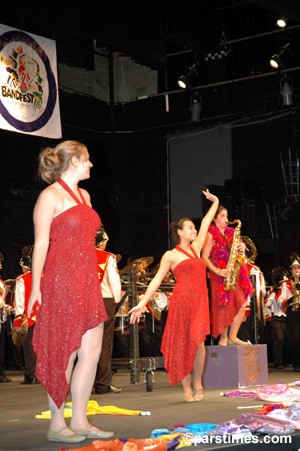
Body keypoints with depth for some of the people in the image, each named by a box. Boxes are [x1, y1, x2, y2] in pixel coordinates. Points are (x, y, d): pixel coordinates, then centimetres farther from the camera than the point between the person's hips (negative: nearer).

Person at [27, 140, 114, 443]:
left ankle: (79, 421, 12)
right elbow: (41, 243, -8)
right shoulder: (51, 195, -5)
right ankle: (57, 425, 5)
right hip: (61, 282, -8)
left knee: (92, 349, 4)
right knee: (65, 353, -4)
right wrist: (36, 287, -13)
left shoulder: (84, 195, 19)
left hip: (86, 282, 8)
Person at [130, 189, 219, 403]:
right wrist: (142, 303, -6)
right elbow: (157, 280, 1)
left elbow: (206, 223, 25)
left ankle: (197, 384, 2)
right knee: (181, 344, -1)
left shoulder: (195, 248, 17)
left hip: (200, 301, 4)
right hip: (181, 300, -3)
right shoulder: (171, 255, 3)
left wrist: (215, 202, 34)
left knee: (197, 340, -13)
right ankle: (187, 389, 6)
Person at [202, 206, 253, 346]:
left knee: (242, 306, -2)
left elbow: (238, 255, 21)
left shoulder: (230, 233, 17)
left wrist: (242, 248, -2)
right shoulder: (211, 235, -2)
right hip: (220, 275, -6)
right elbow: (205, 258, -7)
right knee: (224, 308, -6)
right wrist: (217, 271, -19)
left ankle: (232, 337, 8)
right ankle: (223, 339, 7)